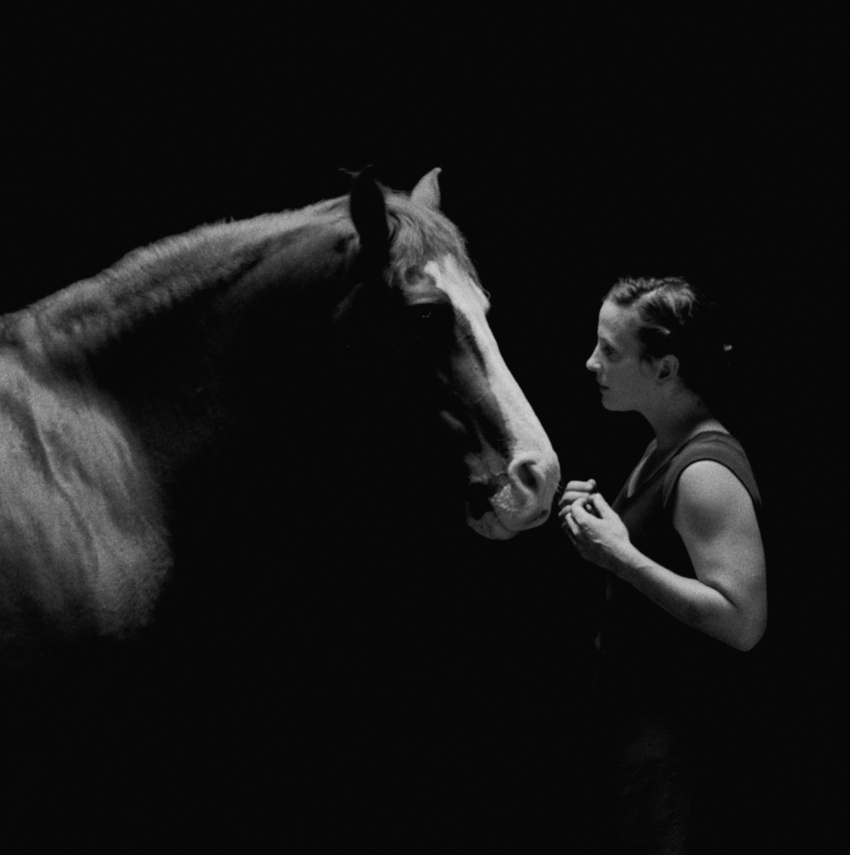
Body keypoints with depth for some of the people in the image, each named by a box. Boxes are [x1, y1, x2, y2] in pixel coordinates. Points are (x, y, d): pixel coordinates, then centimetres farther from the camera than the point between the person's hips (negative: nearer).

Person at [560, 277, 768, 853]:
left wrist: (620, 556, -25)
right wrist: (601, 524, 2)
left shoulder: (707, 474, -21)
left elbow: (742, 621, -27)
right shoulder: (667, 449, 8)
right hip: (642, 719, 10)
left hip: (682, 740, -10)